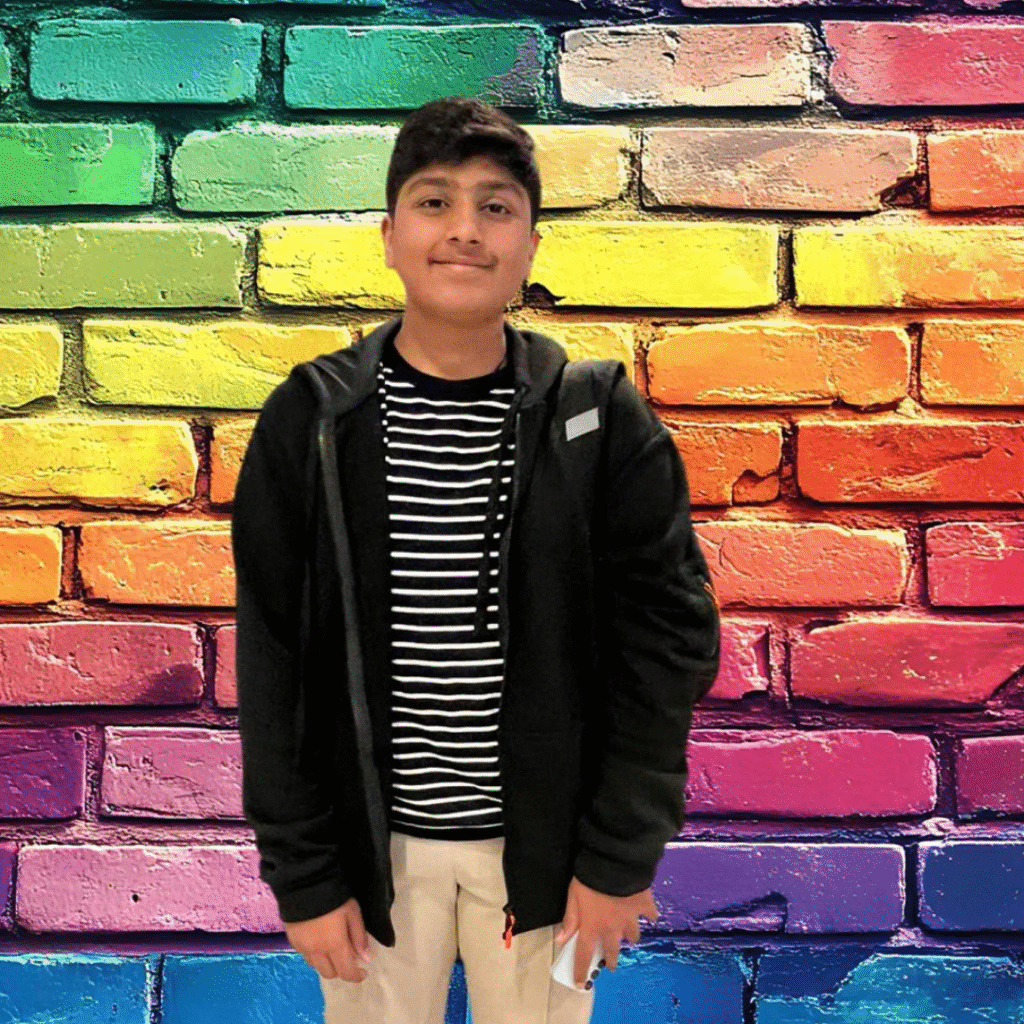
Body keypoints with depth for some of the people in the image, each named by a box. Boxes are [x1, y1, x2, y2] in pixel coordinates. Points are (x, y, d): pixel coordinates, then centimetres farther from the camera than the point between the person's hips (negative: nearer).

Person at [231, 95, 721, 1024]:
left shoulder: (605, 421, -7)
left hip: (545, 842, 0)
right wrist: (303, 875, -4)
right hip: (375, 840, 1)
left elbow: (669, 643, -5)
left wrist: (622, 858, -7)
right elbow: (271, 661, -3)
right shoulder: (313, 420, -6)